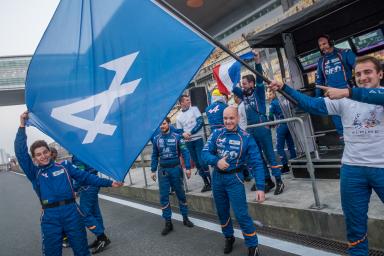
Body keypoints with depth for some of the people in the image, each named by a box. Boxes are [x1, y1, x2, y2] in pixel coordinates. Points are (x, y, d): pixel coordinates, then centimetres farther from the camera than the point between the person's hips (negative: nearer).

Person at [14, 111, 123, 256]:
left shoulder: (64, 166, 9)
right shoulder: (34, 173, 7)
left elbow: (85, 177, 6)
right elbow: (20, 152, -3)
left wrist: (109, 183, 1)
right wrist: (22, 126, -8)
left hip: (72, 212, 0)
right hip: (50, 217, 0)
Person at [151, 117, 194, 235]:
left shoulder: (177, 137, -6)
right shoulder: (156, 139, 3)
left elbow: (185, 152, -7)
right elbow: (154, 156, 10)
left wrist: (188, 168, -13)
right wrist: (153, 170, 6)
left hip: (175, 169, -2)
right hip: (162, 171, 2)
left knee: (181, 194, 11)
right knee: (163, 197, 3)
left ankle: (185, 218, 29)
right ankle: (168, 223, 16)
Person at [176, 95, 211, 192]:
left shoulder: (194, 109, 2)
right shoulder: (179, 117, 9)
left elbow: (201, 122, -8)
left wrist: (191, 132, -15)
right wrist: (183, 134, -14)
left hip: (198, 139, -3)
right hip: (188, 142, 4)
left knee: (202, 161, -10)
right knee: (197, 163, 7)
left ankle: (211, 182, 3)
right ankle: (206, 183, 19)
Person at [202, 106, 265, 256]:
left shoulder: (246, 138, -11)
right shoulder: (216, 134, -4)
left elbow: (256, 164, -13)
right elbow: (205, 153, -9)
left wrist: (260, 187, -20)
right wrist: (216, 161, -30)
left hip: (234, 179, -3)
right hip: (217, 178, 4)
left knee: (241, 214, -5)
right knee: (222, 212, 19)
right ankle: (229, 237, 43)